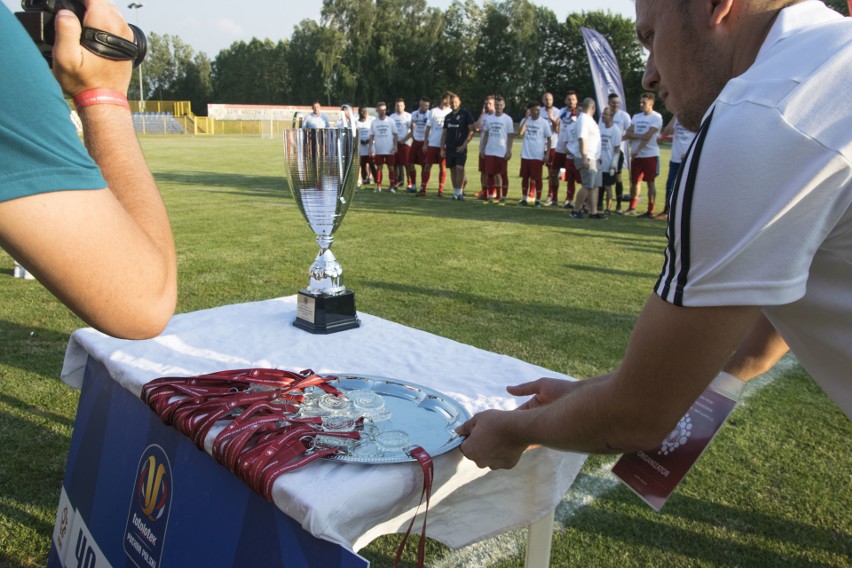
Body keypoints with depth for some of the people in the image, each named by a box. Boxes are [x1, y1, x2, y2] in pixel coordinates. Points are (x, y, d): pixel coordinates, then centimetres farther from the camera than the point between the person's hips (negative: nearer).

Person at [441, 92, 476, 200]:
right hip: (449, 147, 5)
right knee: (453, 169, 7)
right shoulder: (448, 117, 13)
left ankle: (459, 192, -6)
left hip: (460, 148, -5)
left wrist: (464, 145, -13)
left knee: (460, 168, -14)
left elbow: (471, 131, -6)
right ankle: (455, 191, 15)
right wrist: (442, 148, 9)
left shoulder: (465, 113, -3)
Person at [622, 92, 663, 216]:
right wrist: (640, 136, -13)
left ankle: (650, 211, 3)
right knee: (634, 181, 10)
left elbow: (647, 136, -15)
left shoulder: (656, 117, -7)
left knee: (650, 182, -1)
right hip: (636, 155, 6)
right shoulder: (636, 117, 13)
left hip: (650, 155, -6)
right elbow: (628, 133, 3)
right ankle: (632, 208, 20)